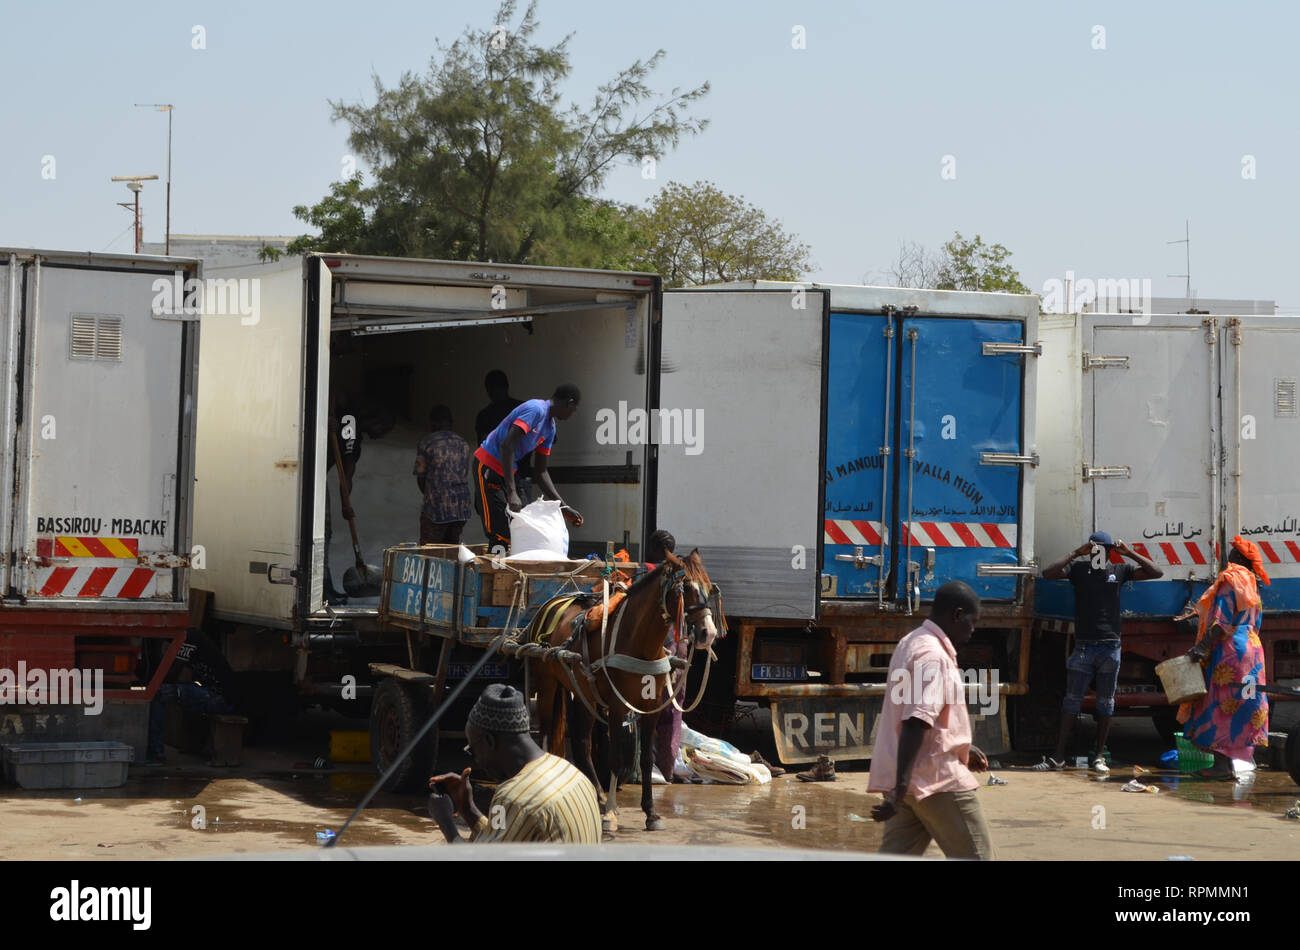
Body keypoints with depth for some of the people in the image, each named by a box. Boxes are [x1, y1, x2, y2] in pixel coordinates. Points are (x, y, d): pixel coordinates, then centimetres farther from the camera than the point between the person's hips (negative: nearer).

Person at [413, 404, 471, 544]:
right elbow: (465, 475, 13)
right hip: (462, 509, 5)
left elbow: (420, 477, -1)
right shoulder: (463, 444, 10)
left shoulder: (426, 443, -5)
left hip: (437, 506, -5)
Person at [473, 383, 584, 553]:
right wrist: (512, 493, -34)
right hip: (488, 467, -10)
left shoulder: (550, 428, 11)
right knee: (499, 534, -16)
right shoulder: (536, 410, -19)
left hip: (508, 470, 10)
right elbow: (507, 445, -29)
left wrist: (564, 508, 9)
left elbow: (540, 472, 16)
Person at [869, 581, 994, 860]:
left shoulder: (911, 644, 15)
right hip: (938, 778, -9)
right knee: (976, 856, 2)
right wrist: (901, 788, -32)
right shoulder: (933, 657, -17)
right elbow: (915, 725, -26)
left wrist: (961, 748, 36)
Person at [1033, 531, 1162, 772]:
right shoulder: (1078, 569, 2)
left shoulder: (1119, 570, 6)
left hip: (1110, 646, 1)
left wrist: (1130, 553, -6)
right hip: (1083, 646, -1)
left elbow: (1157, 573, 4)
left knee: (1106, 704, 6)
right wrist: (1075, 553, -16)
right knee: (1071, 701, 0)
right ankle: (1058, 757, 2)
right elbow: (1049, 574, -13)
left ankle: (1099, 757, 13)